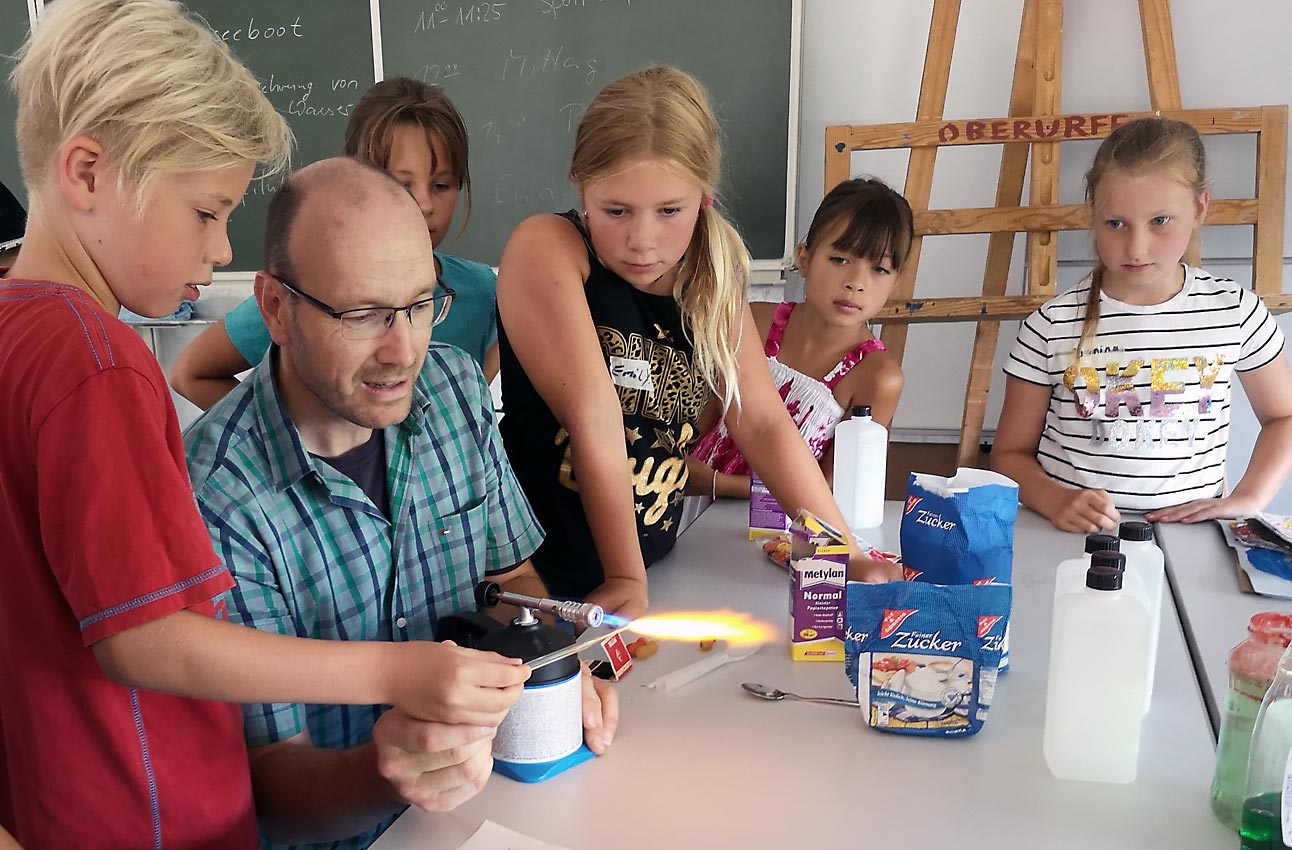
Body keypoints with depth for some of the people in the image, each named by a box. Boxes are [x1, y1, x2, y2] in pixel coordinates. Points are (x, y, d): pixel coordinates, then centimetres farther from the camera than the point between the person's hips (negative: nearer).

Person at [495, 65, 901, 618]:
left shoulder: (710, 280, 3)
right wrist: (627, 581, -18)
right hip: (541, 584, -5)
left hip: (654, 569, 6)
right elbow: (593, 419, -18)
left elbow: (762, 422, 3)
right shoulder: (546, 248, -14)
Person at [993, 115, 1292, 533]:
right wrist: (1056, 501, -18)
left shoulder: (1236, 311, 1)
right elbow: (1011, 454, 2)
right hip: (1073, 534, -1)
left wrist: (1249, 498, 2)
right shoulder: (1051, 326, -5)